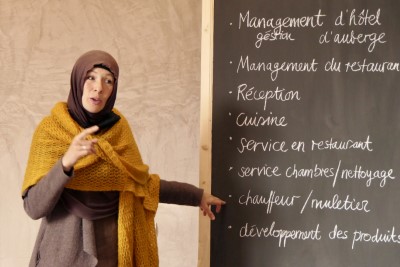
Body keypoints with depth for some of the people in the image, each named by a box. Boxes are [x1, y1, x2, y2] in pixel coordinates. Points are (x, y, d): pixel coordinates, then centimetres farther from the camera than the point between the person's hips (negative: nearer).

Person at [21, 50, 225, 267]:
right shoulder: (50, 129, -10)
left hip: (111, 249, 3)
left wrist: (196, 195, 15)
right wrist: (66, 162, -31)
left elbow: (140, 182, 11)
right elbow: (34, 207, -17)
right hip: (64, 249, -3)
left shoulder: (118, 127, 0)